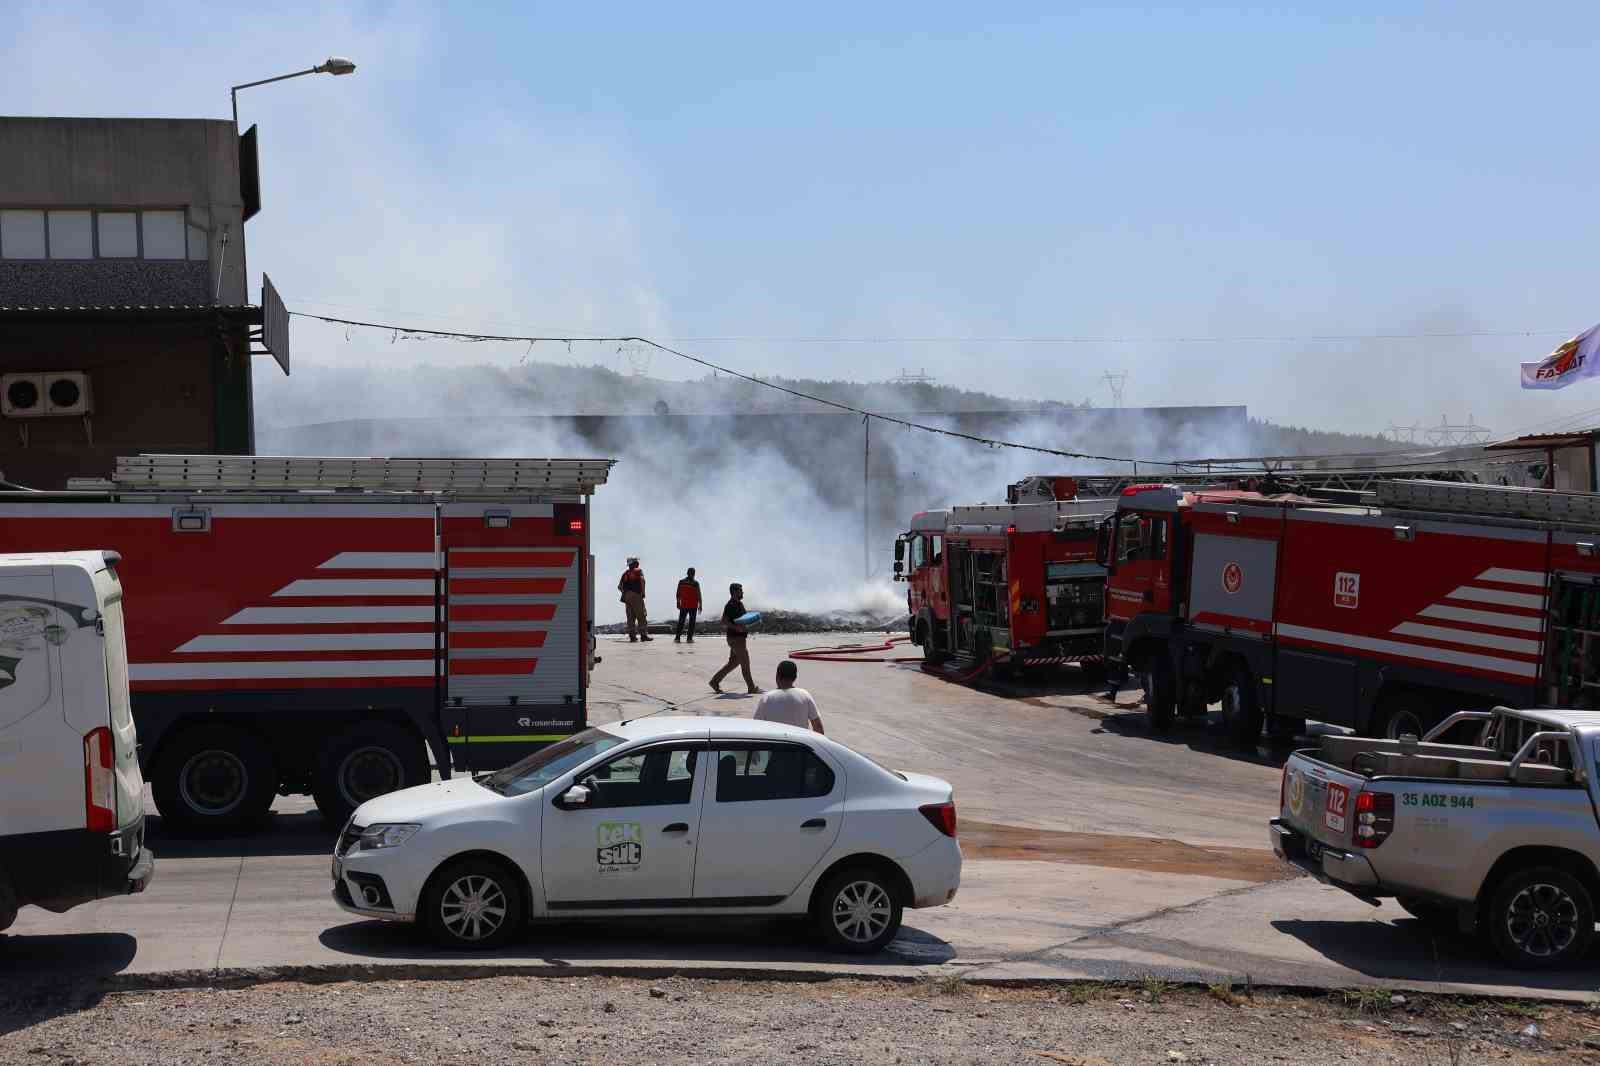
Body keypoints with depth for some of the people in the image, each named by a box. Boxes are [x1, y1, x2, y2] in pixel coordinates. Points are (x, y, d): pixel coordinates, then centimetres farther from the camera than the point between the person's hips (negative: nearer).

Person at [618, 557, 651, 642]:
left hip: (627, 596, 5)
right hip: (636, 595, -5)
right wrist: (643, 592, -11)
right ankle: (643, 634, -10)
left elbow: (619, 586, 14)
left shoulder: (625, 573, 18)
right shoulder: (638, 571, 2)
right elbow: (642, 580, -17)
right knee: (641, 616, -4)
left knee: (630, 617, 5)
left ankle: (631, 636, 1)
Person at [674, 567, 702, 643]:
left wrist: (678, 603, 13)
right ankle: (690, 638, -2)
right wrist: (700, 605, 1)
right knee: (691, 622, 3)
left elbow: (678, 594, 4)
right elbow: (699, 595, -6)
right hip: (693, 606, -2)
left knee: (681, 622, 7)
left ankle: (677, 637, 1)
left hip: (683, 605, 2)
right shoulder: (695, 583, -7)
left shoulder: (681, 582, 1)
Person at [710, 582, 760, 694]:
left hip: (740, 637, 10)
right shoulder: (730, 605, -15)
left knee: (733, 662, 15)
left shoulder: (740, 604, 14)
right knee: (745, 662, -5)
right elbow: (724, 621, -20)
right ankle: (751, 688, 1)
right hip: (735, 637, -10)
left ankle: (715, 680, 22)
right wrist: (736, 627, -29)